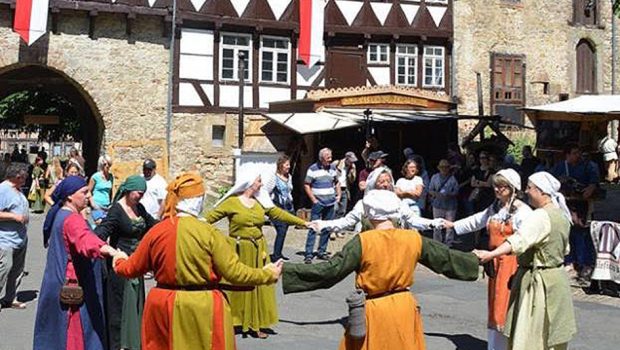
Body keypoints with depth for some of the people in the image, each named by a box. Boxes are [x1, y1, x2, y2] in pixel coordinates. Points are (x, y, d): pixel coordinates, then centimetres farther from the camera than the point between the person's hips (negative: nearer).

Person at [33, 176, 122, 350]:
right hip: (72, 288, -10)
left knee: (55, 332, 15)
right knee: (74, 334, -6)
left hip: (59, 282, 10)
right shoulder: (72, 219, -20)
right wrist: (109, 250, -59)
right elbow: (86, 241, -41)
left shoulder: (60, 215, 12)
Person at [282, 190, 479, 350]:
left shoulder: (363, 242, -15)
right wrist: (476, 259, 27)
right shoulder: (413, 239, -3)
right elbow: (446, 258, 10)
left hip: (374, 312, -3)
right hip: (404, 308, 3)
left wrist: (285, 270, -16)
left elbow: (329, 270, -18)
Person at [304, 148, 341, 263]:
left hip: (330, 203, 6)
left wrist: (339, 194, 8)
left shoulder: (333, 168, 10)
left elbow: (336, 183, 22)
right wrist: (313, 199, -10)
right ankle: (309, 254, -8)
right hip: (318, 203, -6)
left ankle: (322, 251, 20)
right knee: (313, 228, -9)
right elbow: (306, 185, -5)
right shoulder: (313, 169, -6)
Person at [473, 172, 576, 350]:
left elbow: (519, 240, -36)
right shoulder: (561, 215, 10)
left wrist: (491, 254, -46)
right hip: (556, 277, 9)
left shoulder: (541, 216, -21)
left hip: (538, 281, -9)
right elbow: (564, 249, 20)